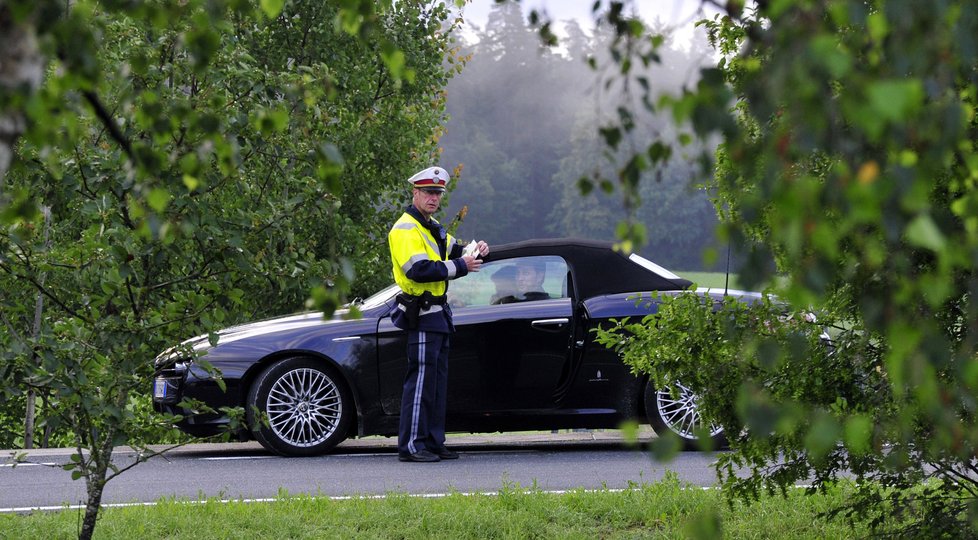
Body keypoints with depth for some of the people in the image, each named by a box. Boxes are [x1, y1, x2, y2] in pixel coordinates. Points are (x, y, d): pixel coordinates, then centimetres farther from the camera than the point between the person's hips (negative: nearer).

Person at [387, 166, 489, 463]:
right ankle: (411, 446, -11)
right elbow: (418, 269, -24)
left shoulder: (432, 227, 20)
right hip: (421, 315, -10)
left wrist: (476, 250, 6)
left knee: (437, 380, 11)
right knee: (421, 379, -12)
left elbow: (453, 251, 28)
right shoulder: (406, 229, -13)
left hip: (438, 313, 10)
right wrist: (459, 267, -20)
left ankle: (433, 442, 15)